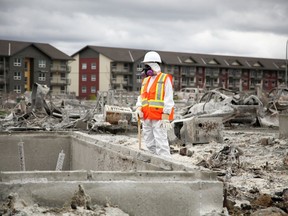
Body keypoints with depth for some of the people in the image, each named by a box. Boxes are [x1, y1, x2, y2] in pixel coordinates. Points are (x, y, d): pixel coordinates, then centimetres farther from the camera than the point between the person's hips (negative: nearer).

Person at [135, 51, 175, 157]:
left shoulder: (165, 79, -4)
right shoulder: (145, 80, 18)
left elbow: (168, 99, -10)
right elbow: (142, 96, 21)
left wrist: (166, 117, -16)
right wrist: (139, 108, 0)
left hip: (159, 117, -8)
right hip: (146, 118, 8)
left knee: (161, 142, -10)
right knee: (149, 143, 11)